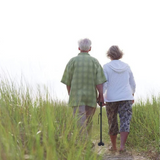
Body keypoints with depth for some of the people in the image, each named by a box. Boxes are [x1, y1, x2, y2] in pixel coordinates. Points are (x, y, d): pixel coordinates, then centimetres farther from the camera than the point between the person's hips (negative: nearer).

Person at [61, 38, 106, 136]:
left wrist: (70, 94, 15)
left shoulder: (73, 61, 1)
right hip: (91, 97, 2)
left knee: (80, 122, -8)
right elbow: (99, 80, -7)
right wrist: (101, 95, -5)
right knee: (88, 121, 15)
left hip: (77, 96, -2)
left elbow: (67, 81, 2)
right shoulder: (95, 61, 2)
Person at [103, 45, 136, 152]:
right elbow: (132, 84, 12)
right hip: (126, 98, 1)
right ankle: (122, 146, -21)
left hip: (111, 99, -1)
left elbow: (104, 84, -13)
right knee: (125, 122, -5)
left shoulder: (106, 67, -4)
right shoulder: (126, 67, 5)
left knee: (112, 123, 13)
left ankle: (114, 146, 22)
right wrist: (132, 95, 25)